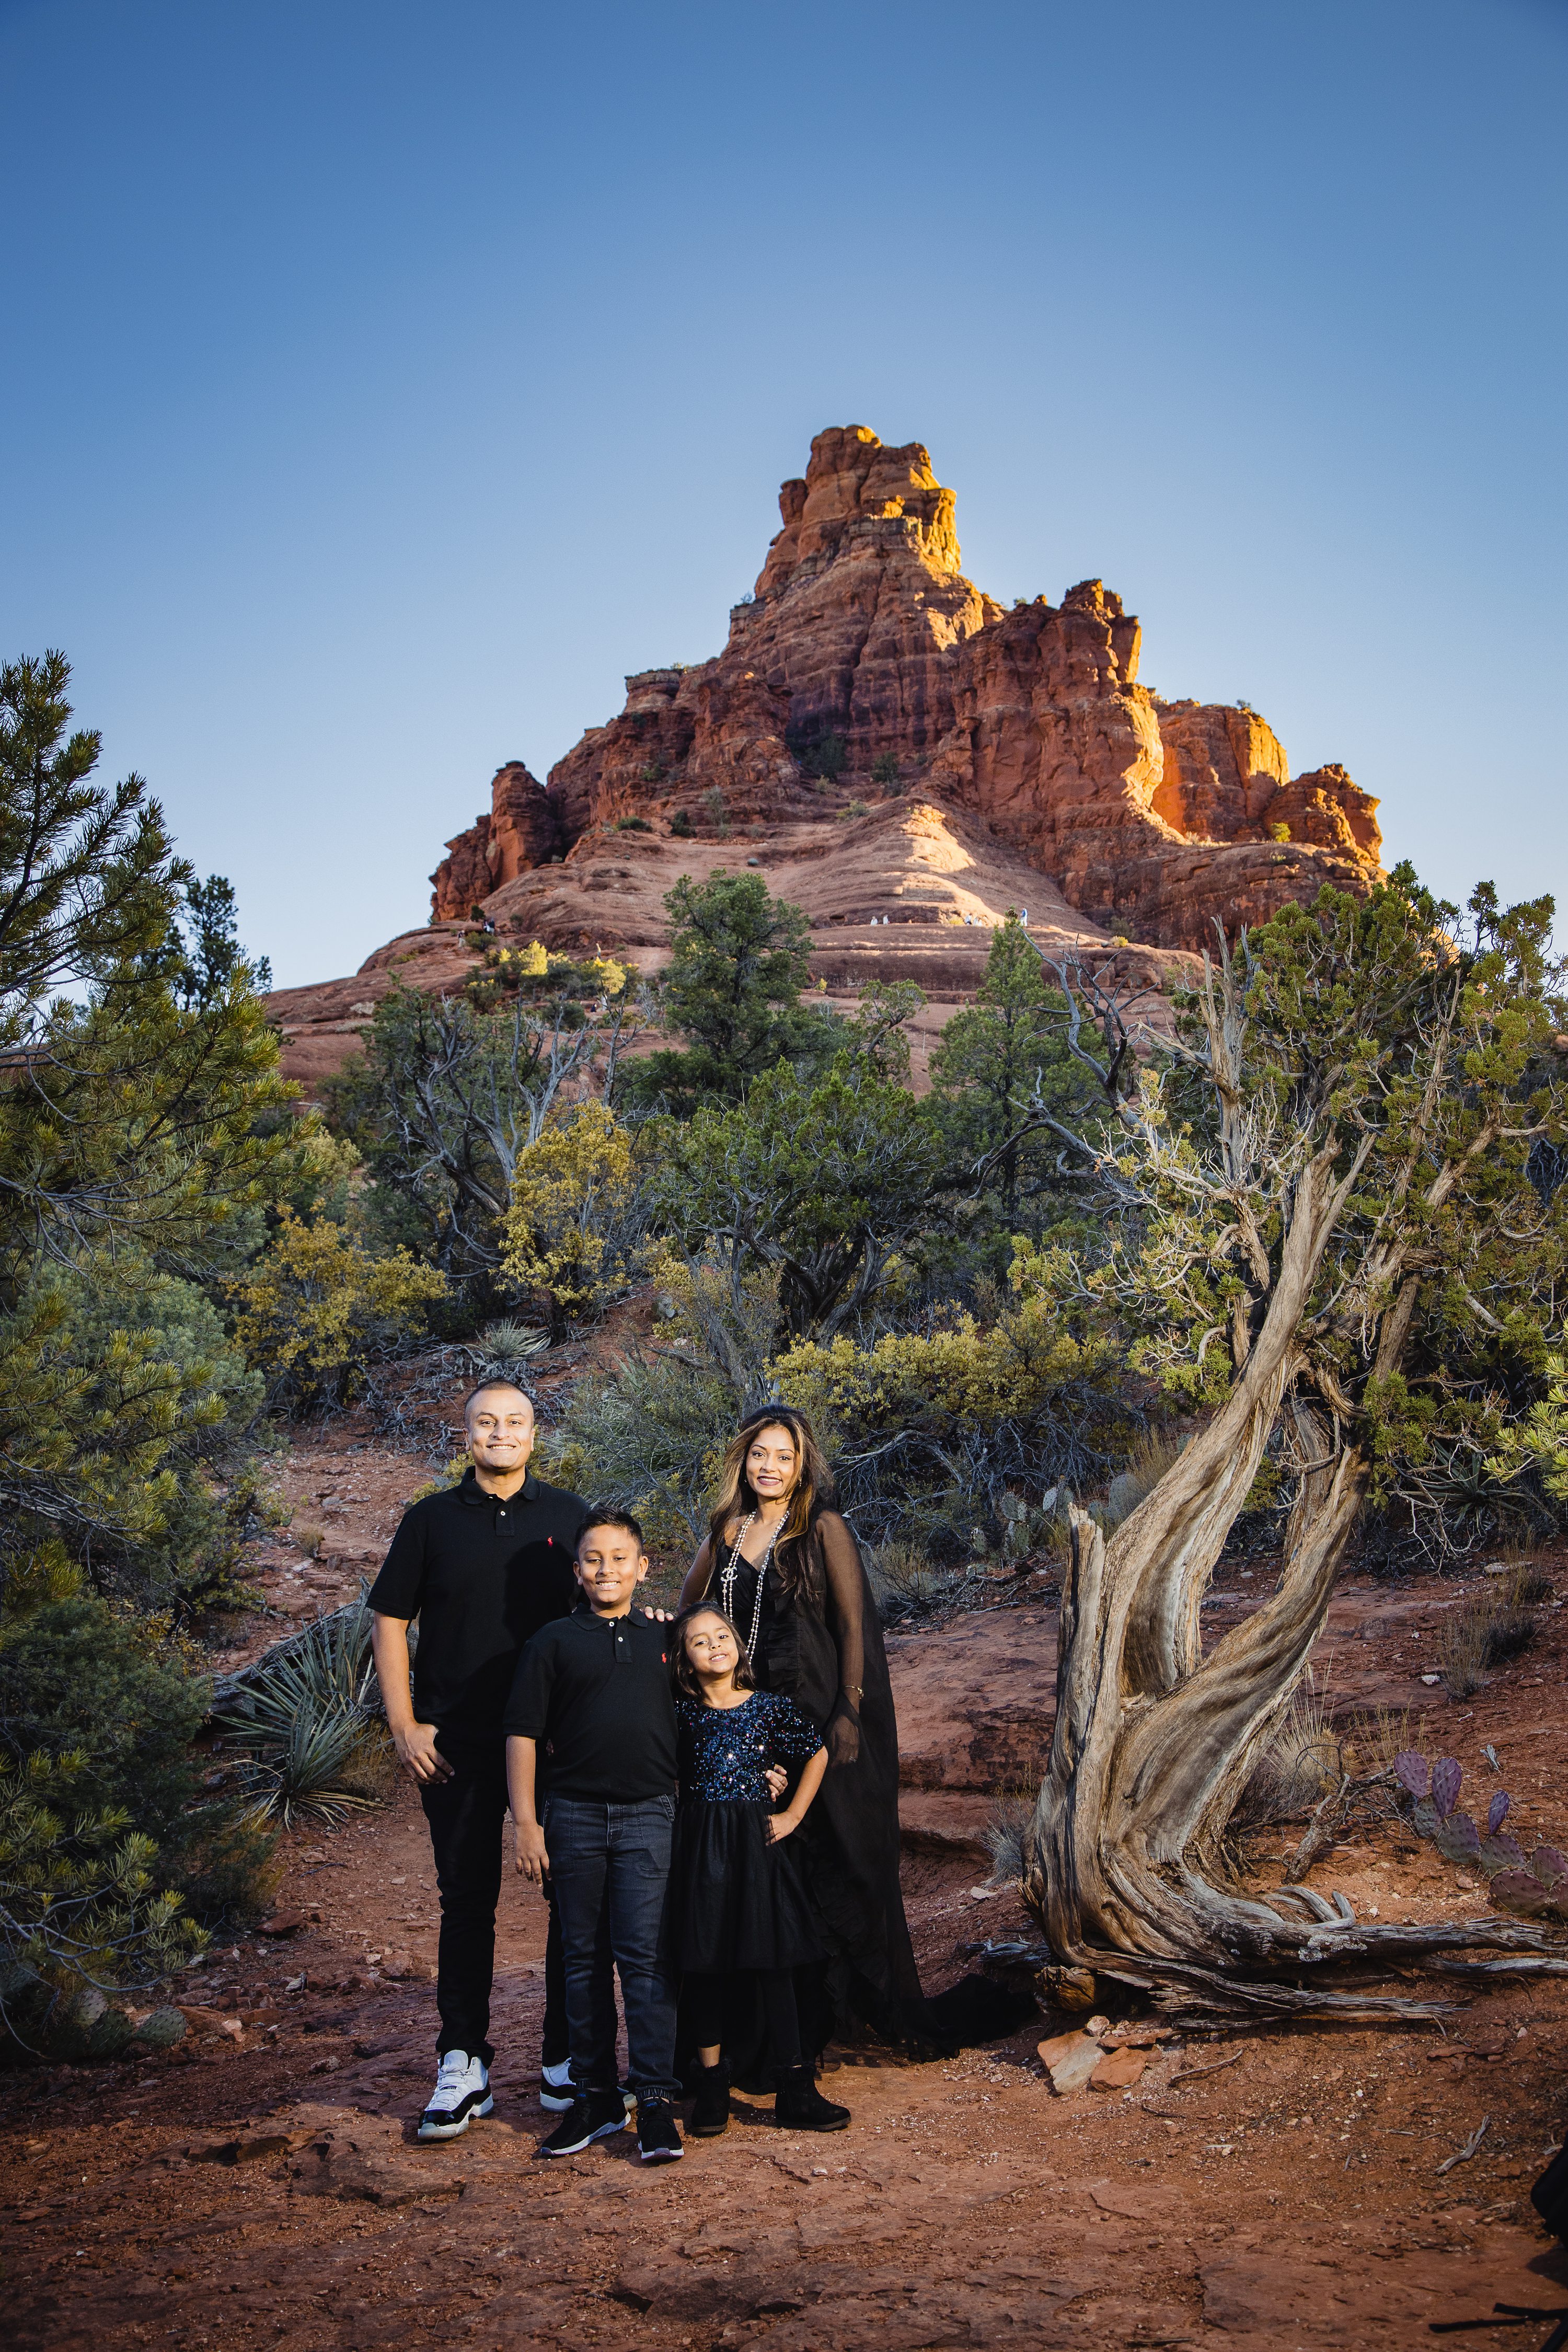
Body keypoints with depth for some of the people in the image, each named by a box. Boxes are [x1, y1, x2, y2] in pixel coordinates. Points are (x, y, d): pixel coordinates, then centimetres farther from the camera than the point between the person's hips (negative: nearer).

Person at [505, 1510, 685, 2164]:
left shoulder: (663, 1640, 10)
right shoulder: (554, 1641, 3)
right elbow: (523, 1733, 1)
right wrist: (526, 1823, -4)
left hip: (649, 1816, 0)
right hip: (574, 1816, 0)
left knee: (646, 1957, -4)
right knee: (583, 1958, 8)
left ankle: (656, 2100, 2)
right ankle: (593, 2097, 19)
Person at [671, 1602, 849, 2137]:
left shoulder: (771, 1707, 1)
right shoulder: (681, 1712, 1)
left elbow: (817, 1754, 12)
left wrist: (793, 1815, 3)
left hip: (758, 1841, 0)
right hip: (700, 1846, 0)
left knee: (773, 1960, 1)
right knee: (702, 1962, 4)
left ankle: (794, 2090, 7)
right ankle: (712, 2083, 17)